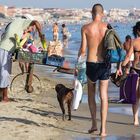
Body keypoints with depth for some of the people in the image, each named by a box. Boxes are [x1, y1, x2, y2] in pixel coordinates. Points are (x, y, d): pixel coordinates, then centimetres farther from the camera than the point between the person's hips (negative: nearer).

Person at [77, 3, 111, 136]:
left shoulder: (85, 28, -5)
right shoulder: (108, 27, -3)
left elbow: (83, 49, -6)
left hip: (91, 64, 0)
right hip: (105, 64, 1)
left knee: (91, 94, 19)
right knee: (104, 96, 5)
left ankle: (94, 123, 14)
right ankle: (103, 128, 3)